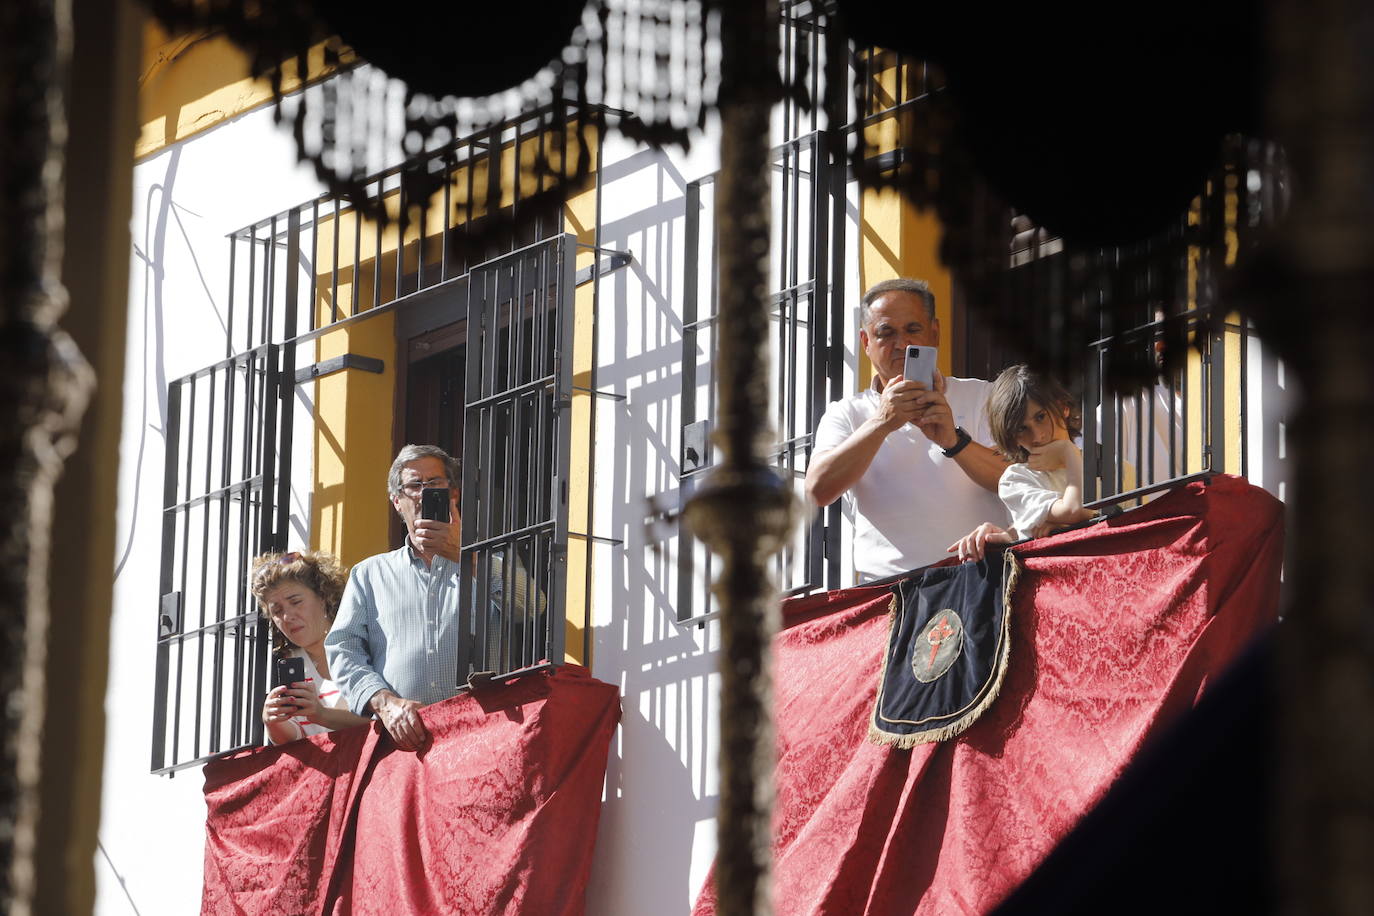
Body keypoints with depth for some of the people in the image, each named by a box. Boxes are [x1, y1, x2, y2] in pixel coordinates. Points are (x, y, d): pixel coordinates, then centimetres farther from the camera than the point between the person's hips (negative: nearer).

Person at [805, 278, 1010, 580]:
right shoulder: (847, 414, 15)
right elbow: (818, 491, -3)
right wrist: (881, 424, -15)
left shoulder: (980, 397, 15)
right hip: (886, 585, 1)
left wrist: (954, 441, -18)